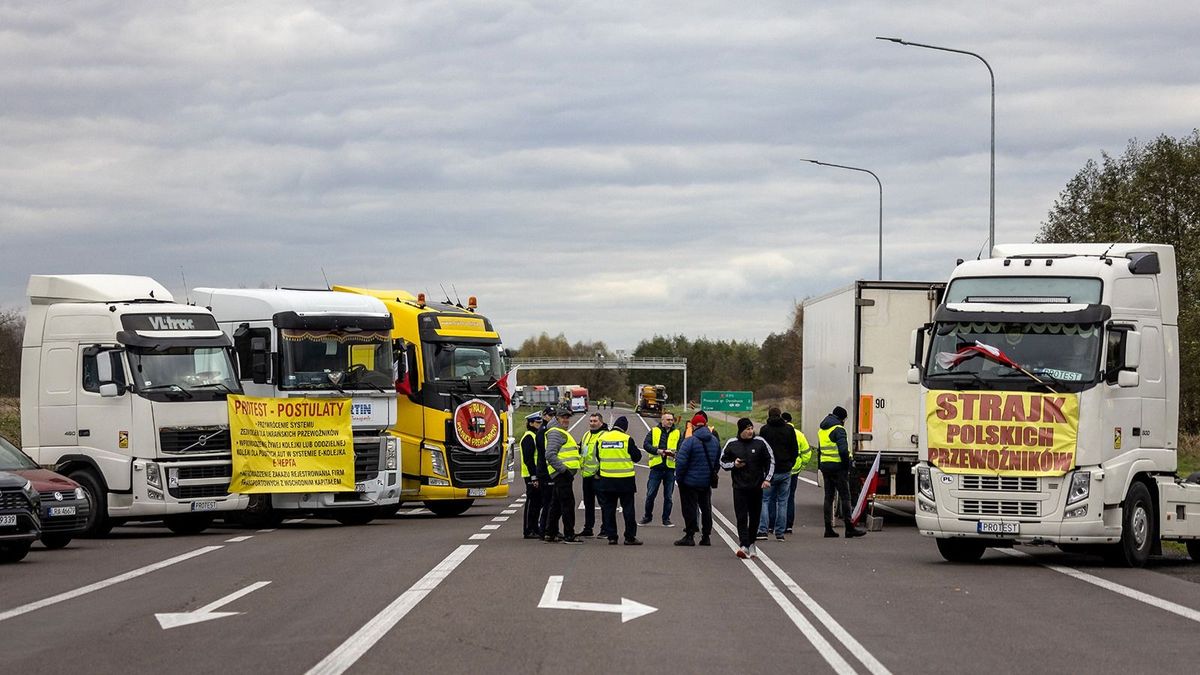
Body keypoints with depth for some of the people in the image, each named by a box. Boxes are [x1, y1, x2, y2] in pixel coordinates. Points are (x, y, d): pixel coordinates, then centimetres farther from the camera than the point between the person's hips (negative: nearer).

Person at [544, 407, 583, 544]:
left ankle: (550, 534, 18)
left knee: (556, 505, 14)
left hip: (563, 474, 11)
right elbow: (550, 455, -22)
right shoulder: (555, 433, -12)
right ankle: (569, 535, -9)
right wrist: (562, 469, -22)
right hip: (562, 474, -11)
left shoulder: (562, 432, 22)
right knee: (568, 504, -10)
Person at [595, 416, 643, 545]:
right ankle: (630, 537, 3)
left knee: (608, 508, 9)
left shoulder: (601, 438, 1)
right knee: (628, 508, 4)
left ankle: (611, 536, 7)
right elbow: (637, 456, -4)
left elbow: (598, 457, 12)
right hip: (625, 480, -3)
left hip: (606, 480, 3)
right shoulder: (627, 439, -11)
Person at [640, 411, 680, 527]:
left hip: (670, 467, 1)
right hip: (656, 467, -1)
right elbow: (646, 445, -5)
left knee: (668, 496, 5)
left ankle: (666, 519, 14)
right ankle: (647, 516, 17)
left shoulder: (677, 433, 9)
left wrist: (674, 453, -21)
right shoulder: (654, 432, 6)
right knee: (650, 494, 1)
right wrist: (658, 451, -18)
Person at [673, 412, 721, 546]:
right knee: (706, 508, 12)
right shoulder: (714, 441, 5)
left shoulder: (689, 441, -15)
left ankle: (689, 536, -1)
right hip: (707, 482, 6)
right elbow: (718, 462, 13)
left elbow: (681, 462, -18)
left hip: (690, 481, -6)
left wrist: (679, 478, -7)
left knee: (689, 508, 0)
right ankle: (706, 536, 15)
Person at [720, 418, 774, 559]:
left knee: (755, 517, 8)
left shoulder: (760, 442, 0)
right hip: (739, 487, -1)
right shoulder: (731, 444, 0)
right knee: (741, 517, -11)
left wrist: (767, 479, -1)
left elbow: (770, 461, 8)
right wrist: (734, 464, -10)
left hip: (757, 487, 1)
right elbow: (722, 462, 10)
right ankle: (744, 546, -17)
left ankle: (751, 543, 23)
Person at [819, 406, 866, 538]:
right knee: (845, 496, -5)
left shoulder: (822, 431, 18)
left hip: (825, 466, 8)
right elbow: (843, 450, -20)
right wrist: (847, 466, -13)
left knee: (828, 497, 10)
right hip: (838, 466, -8)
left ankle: (828, 528, 8)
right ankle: (849, 528, -7)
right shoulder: (838, 429, -11)